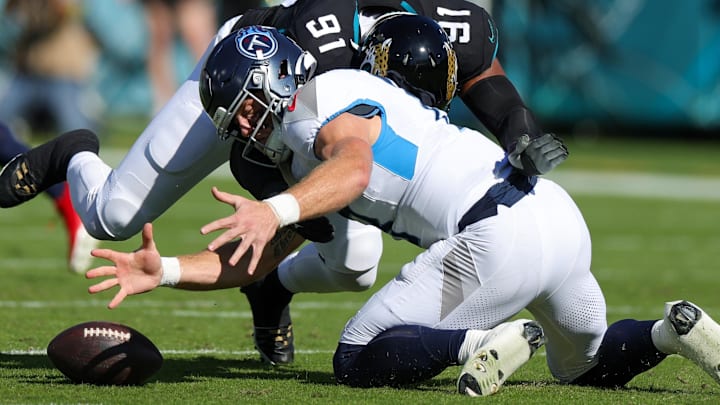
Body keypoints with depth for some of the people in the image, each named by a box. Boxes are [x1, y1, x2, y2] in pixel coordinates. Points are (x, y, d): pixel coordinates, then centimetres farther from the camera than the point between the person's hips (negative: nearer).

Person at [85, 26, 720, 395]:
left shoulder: (329, 98, -1)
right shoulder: (304, 165, 28)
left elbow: (357, 166, -24)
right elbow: (248, 263, 24)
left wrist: (275, 211, -40)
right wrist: (163, 272, 10)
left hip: (500, 236, -10)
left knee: (358, 362, -1)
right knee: (588, 365, 33)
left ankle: (479, 343, -24)